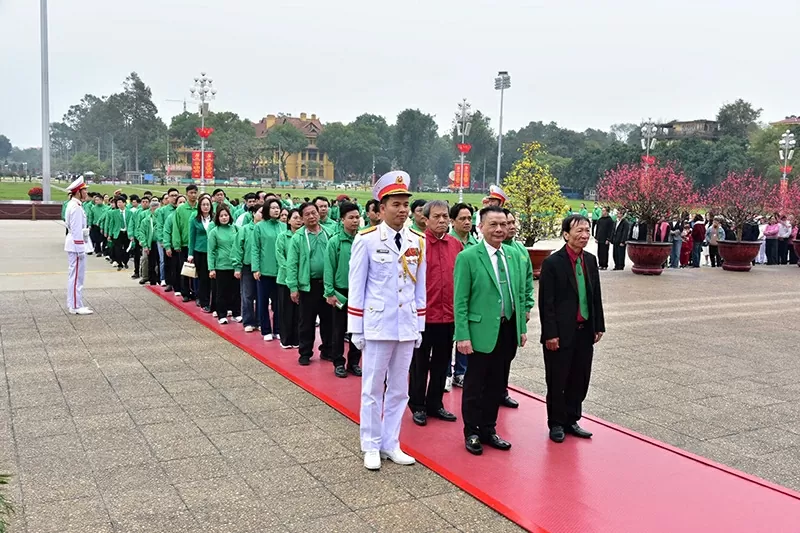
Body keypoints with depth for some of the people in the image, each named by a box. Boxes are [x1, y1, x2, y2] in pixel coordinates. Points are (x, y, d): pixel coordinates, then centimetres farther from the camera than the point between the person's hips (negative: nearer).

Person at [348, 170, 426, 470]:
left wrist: (420, 326, 9)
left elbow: (420, 287, 10)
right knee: (373, 388, 7)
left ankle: (391, 444, 25)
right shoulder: (366, 240, -9)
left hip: (407, 327, 4)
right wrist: (355, 329, -5)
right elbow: (356, 287, -5)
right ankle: (371, 447, 20)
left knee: (399, 389, 13)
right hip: (377, 325, -4)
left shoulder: (418, 241, 4)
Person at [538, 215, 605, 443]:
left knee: (580, 380, 12)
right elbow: (546, 302, -13)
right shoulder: (553, 263, -12)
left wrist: (598, 326, 10)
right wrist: (550, 334, -15)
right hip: (561, 334, -6)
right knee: (557, 381, 6)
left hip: (585, 332, 6)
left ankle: (571, 420, 28)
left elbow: (596, 296, 13)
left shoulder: (591, 260, 7)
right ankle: (556, 423, 22)